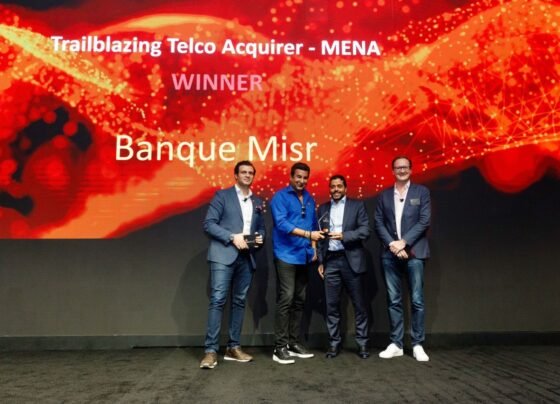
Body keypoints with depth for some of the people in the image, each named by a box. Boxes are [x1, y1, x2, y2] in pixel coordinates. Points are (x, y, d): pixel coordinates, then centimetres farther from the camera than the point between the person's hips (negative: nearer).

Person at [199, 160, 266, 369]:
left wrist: (260, 237, -2)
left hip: (246, 257, 6)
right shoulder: (222, 195, 2)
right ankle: (210, 350, -7)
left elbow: (261, 227, 22)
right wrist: (232, 237, -16)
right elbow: (208, 223, -6)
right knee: (217, 300, -10)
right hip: (223, 255, -5)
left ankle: (233, 347, 16)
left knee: (239, 302, 8)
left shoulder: (257, 202, 17)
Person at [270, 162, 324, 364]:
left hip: (304, 256, 7)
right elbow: (281, 223, -18)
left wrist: (313, 247, 8)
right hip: (286, 255, -7)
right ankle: (280, 347, -3)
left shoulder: (309, 199, 15)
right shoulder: (280, 197, -5)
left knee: (299, 300, 10)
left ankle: (294, 342, 19)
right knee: (286, 299, -10)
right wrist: (307, 234, -24)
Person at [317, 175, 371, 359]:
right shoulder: (323, 209, 13)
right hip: (330, 261, 3)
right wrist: (320, 261, 7)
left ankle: (362, 343, 13)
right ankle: (334, 343, 13)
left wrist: (343, 236, -17)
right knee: (332, 305, 4)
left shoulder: (357, 205, 4)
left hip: (351, 260, -2)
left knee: (359, 304, 3)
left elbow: (365, 231, -5)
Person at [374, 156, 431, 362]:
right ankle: (396, 344, 14)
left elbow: (424, 221, -4)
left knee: (417, 300, 0)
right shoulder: (384, 195, 12)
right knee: (394, 301, 6)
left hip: (413, 253, -2)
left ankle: (417, 345, 11)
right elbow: (378, 223, 5)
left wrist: (403, 242, -12)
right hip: (390, 254, 2)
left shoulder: (421, 192, 5)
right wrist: (392, 244, -9)